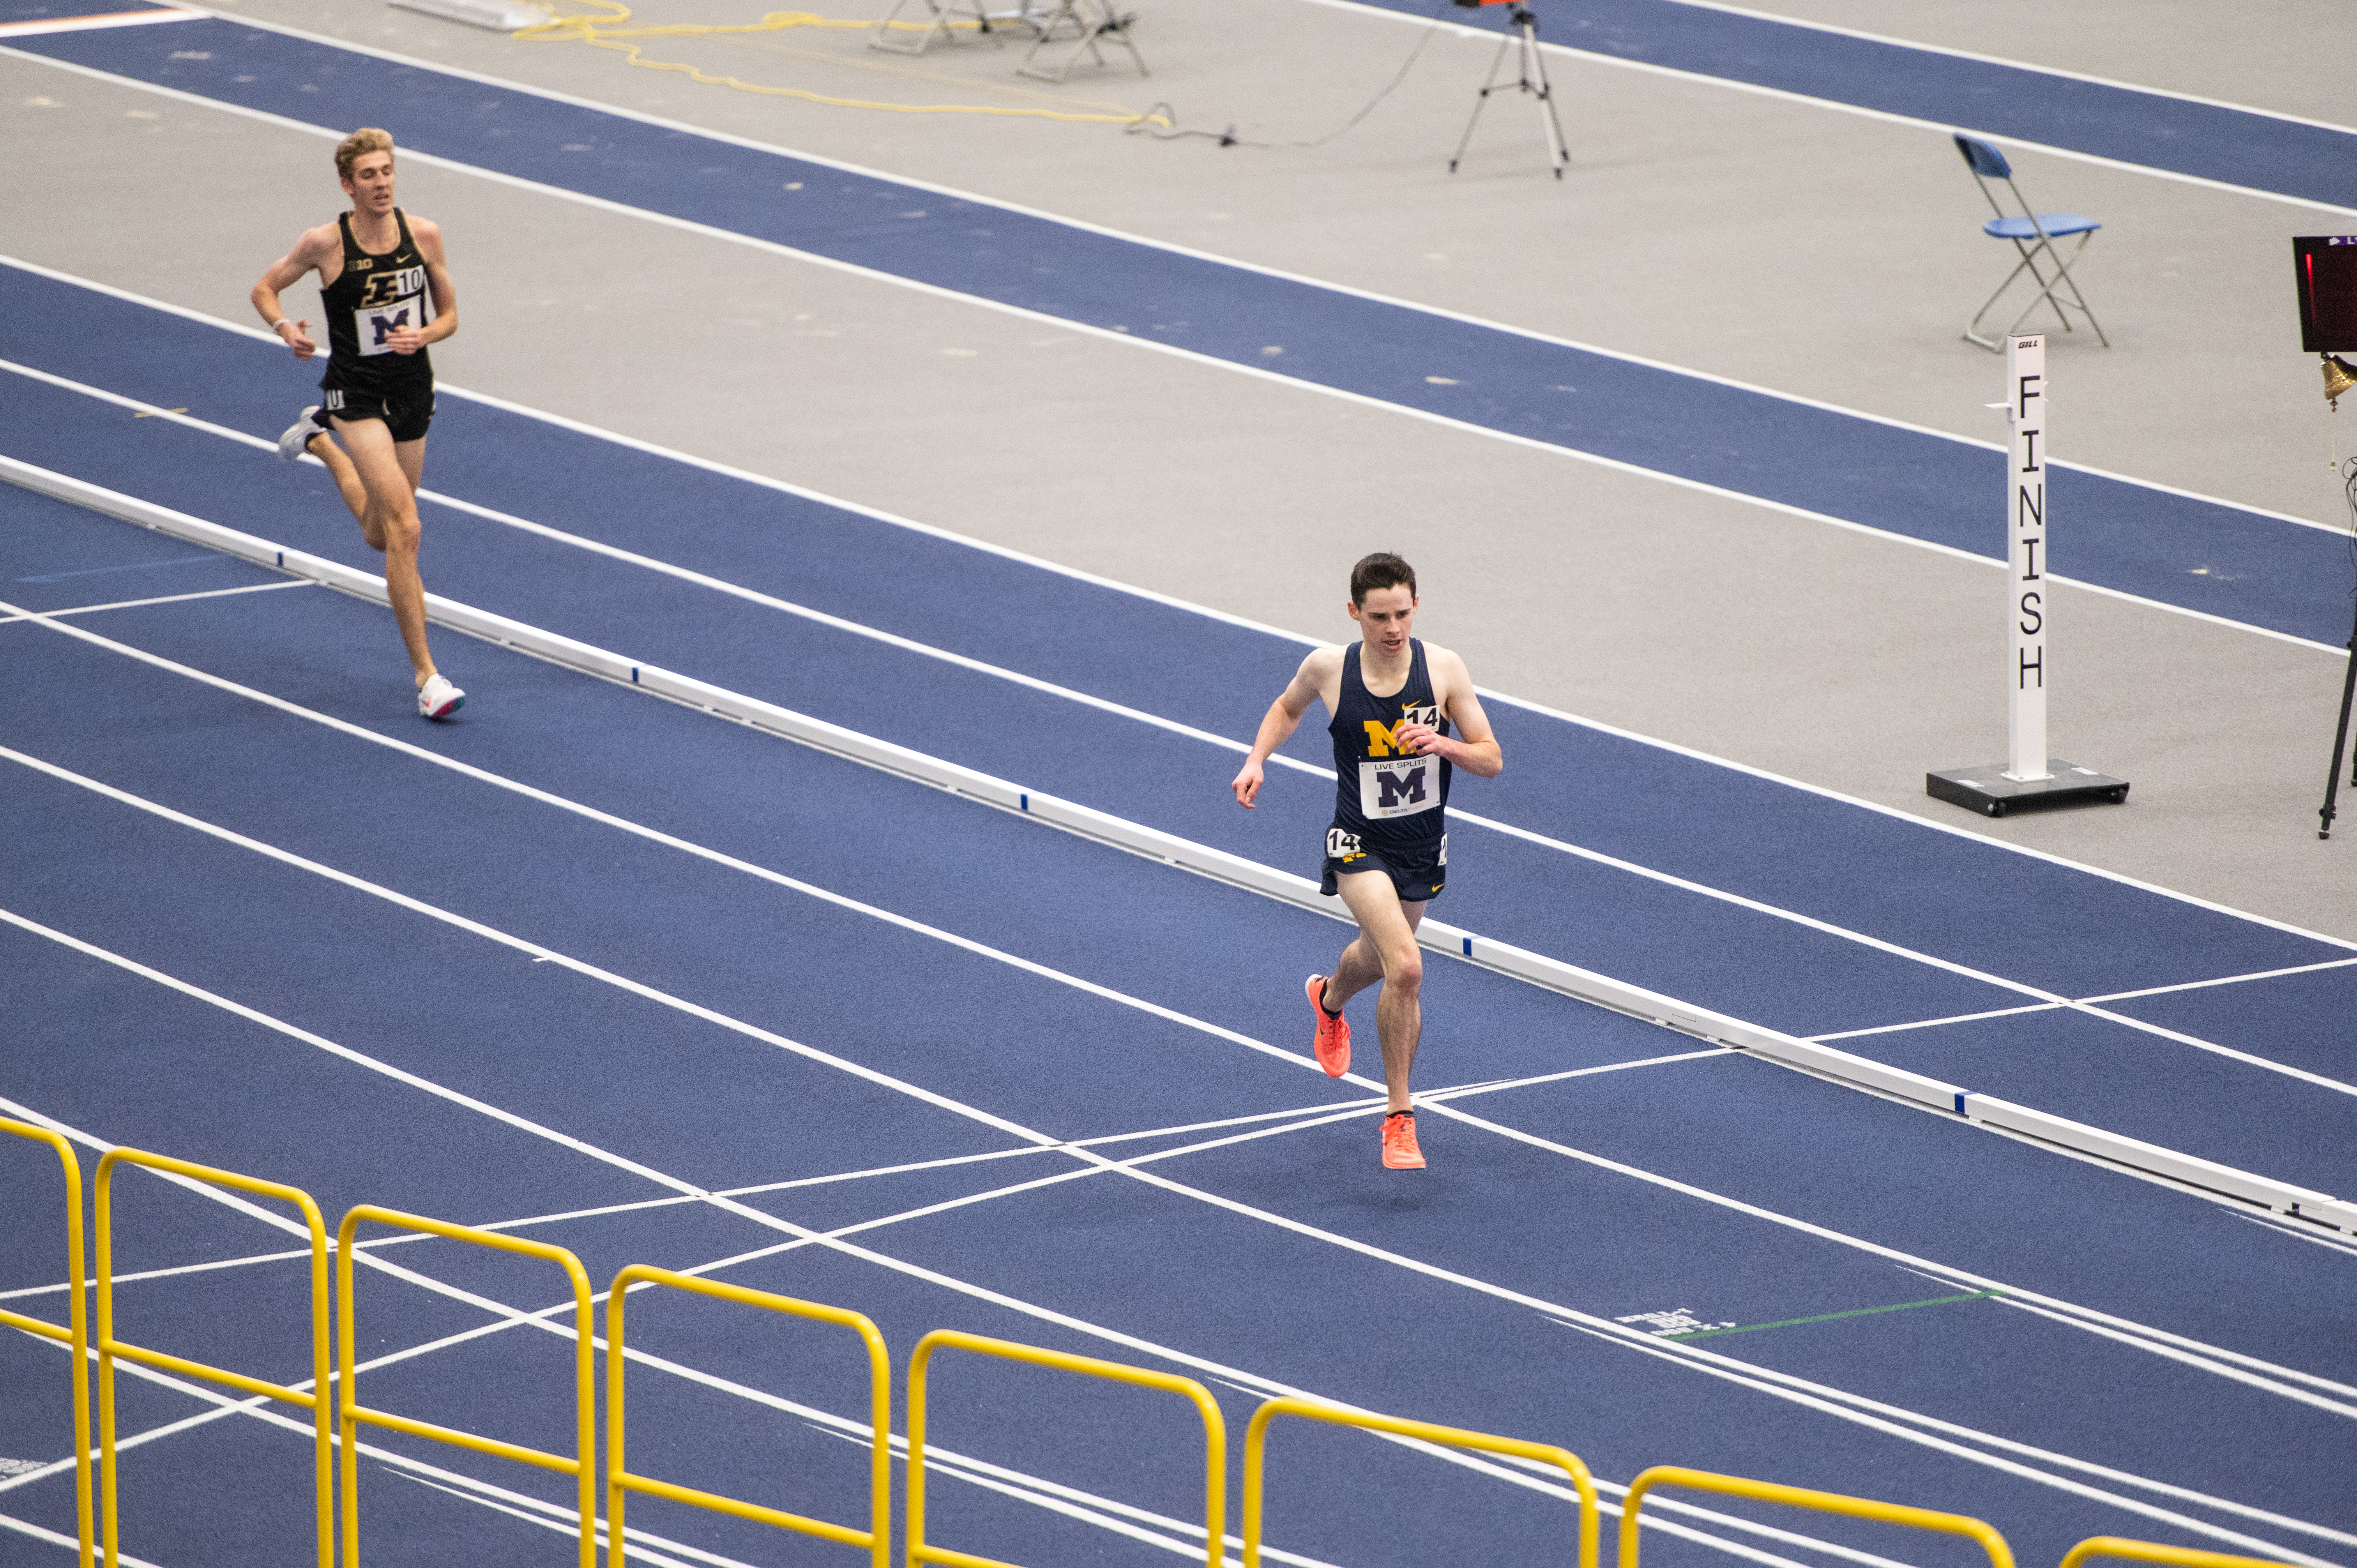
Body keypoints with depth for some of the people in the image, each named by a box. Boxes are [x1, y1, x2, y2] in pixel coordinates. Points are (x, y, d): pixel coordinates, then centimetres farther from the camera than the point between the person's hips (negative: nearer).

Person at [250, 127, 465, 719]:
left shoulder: (423, 235, -5)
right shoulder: (325, 243, -13)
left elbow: (449, 314, 6)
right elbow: (265, 289, 2)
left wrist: (423, 335, -16)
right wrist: (285, 329, -18)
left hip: (413, 391, 4)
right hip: (358, 395, -4)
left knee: (381, 536, 20)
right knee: (403, 527, -19)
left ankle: (320, 442, 49)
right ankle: (426, 675, -16)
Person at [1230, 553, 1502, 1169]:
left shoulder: (1444, 669, -13)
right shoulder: (1328, 668, -13)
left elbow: (1491, 760, -8)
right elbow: (1288, 707, 11)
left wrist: (1444, 744, -28)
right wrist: (1256, 760, -5)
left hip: (1423, 845, 3)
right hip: (1360, 843, -3)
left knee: (1381, 957, 25)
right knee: (1405, 968, -22)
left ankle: (1329, 999, 61)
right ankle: (1399, 1116, -9)